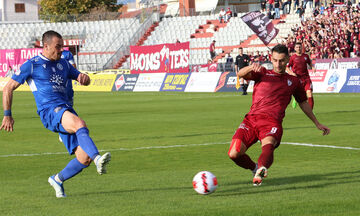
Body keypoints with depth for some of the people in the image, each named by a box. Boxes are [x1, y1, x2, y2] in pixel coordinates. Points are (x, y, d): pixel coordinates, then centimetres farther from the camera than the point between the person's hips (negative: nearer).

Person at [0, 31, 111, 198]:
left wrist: (84, 77, 6)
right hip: (49, 110, -6)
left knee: (84, 158, -7)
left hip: (67, 111, 6)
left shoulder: (63, 64, 23)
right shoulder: (31, 65, 6)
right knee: (80, 124, -38)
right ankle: (98, 159, -58)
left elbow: (84, 81, 32)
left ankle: (58, 179, 17)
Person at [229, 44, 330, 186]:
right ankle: (255, 168, 13)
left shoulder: (293, 81, 25)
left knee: (268, 144, -36)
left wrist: (317, 124, 41)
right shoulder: (262, 73, 21)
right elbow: (241, 74, 3)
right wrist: (252, 67, -20)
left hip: (272, 122, -1)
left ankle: (261, 170, -63)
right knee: (234, 154, -15)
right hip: (252, 118, 1)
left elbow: (303, 103, 38)